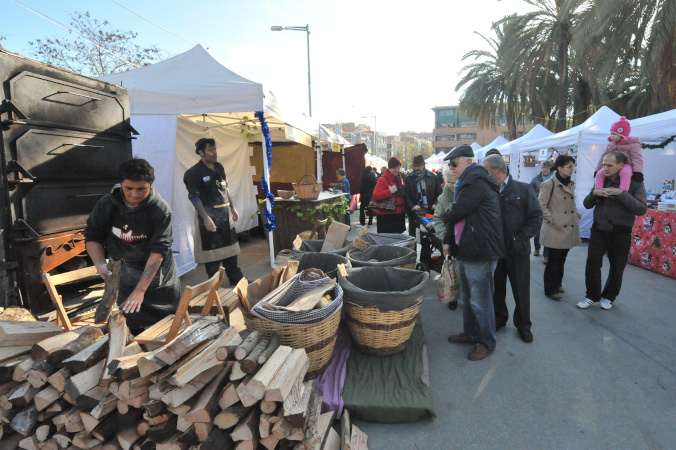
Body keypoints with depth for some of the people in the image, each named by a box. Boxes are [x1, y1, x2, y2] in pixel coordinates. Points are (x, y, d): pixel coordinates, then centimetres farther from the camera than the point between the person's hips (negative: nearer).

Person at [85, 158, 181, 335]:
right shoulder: (106, 205, -10)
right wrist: (100, 264, -21)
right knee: (135, 328, 5)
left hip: (158, 276, -2)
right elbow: (92, 237, 0)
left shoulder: (160, 210, -22)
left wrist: (140, 290, -32)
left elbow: (158, 251, -27)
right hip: (125, 278, 2)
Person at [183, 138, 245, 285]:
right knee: (212, 252, 1)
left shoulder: (219, 167, 11)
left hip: (225, 214, 7)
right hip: (209, 214, -7)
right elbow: (194, 197, -16)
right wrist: (205, 218, -23)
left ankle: (236, 280, 28)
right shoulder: (194, 172, -12)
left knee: (230, 248, 15)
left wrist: (233, 208, 18)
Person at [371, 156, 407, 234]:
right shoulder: (382, 180, -11)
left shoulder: (399, 178, 13)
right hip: (386, 216, -7)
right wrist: (390, 191, -25)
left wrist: (404, 210, 14)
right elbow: (375, 196, -21)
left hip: (399, 214, 8)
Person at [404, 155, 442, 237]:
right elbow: (406, 195, -3)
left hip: (430, 211, 1)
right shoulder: (408, 178, 3)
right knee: (412, 234, 5)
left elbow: (439, 192, 8)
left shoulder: (432, 177, 6)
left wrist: (435, 204, -7)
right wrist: (412, 206, -18)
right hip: (414, 212, -1)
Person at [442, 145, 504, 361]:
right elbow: (457, 214, 17)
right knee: (467, 297, 21)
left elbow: (457, 211, -22)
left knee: (480, 300, 1)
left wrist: (446, 215, 1)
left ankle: (487, 342, 17)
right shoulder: (467, 181, 17)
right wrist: (448, 239, 12)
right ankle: (470, 334, 36)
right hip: (466, 249, 11)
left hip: (480, 251, -11)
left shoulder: (476, 181, -17)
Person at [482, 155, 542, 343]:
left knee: (521, 289, 10)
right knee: (497, 287, 14)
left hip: (517, 250, -2)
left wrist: (520, 238, -12)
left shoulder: (523, 189, -6)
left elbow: (536, 218, -6)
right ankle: (499, 318, 34)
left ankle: (523, 324, 28)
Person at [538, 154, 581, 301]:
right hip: (556, 230, -7)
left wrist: (577, 215, 10)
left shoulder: (571, 184, 12)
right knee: (553, 260, 0)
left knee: (562, 259, 15)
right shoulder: (549, 184, -12)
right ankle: (550, 289, 11)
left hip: (569, 228, 7)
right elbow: (541, 205, -14)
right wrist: (552, 220, -17)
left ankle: (557, 284, 30)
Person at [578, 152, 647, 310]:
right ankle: (593, 296, 15)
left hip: (621, 232, -2)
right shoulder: (601, 180, 3)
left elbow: (641, 209, -18)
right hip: (599, 229, 2)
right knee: (592, 263, 0)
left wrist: (621, 193, -25)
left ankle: (609, 297, 29)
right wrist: (594, 193, -13)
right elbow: (587, 205, 7)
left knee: (617, 267, 10)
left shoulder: (635, 183, -7)